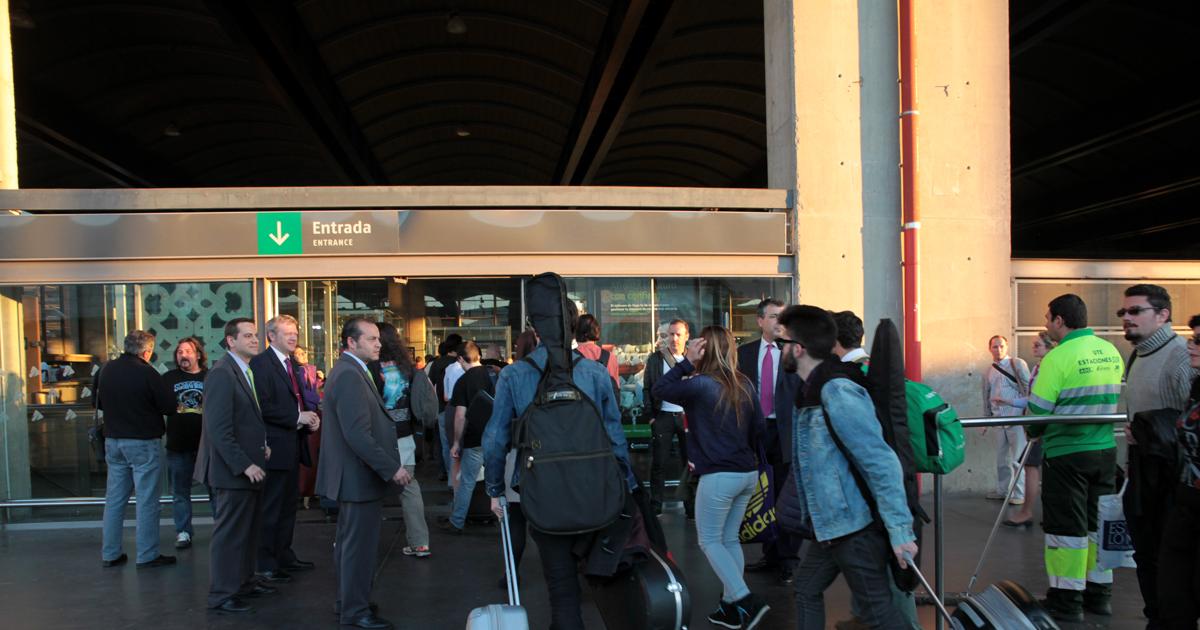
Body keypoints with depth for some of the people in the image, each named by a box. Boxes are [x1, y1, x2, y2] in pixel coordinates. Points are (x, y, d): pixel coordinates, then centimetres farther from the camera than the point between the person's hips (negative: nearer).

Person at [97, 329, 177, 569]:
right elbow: (170, 406, -14)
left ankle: (110, 554, 21)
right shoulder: (147, 373, -18)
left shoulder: (108, 369, 2)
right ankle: (147, 555, 6)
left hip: (113, 440, 7)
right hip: (142, 443, -6)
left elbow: (100, 403, 15)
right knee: (147, 501, 1)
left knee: (114, 498, 14)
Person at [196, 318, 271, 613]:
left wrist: (262, 444, 6)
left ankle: (245, 581, 31)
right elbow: (219, 429, -22)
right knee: (229, 533, 2)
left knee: (249, 529, 18)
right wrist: (244, 465, -22)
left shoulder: (247, 371, 12)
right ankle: (221, 594, 14)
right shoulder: (222, 374, -17)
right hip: (234, 469, -9)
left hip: (250, 466, 9)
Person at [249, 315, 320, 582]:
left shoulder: (293, 365, 16)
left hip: (293, 444, 9)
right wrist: (297, 417, -19)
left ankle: (284, 556, 29)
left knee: (289, 504, 17)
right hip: (275, 446, -9)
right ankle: (265, 564, 9)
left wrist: (310, 417, 2)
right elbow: (262, 406, -21)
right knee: (270, 508, -1)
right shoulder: (261, 363, -12)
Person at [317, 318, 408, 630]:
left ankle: (348, 601, 33)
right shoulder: (349, 375, -21)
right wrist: (391, 468, -23)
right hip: (360, 476, -11)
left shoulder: (348, 371, 12)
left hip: (352, 475, 11)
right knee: (360, 544, 0)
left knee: (349, 542, 20)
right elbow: (358, 435, -27)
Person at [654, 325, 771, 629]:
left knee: (709, 541, 8)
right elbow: (759, 430, 9)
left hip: (719, 476, -7)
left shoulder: (700, 384, -15)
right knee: (729, 539, 18)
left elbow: (659, 390, -8)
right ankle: (731, 605, 22)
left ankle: (747, 600, -2)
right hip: (748, 473, 7)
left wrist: (686, 362, -10)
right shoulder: (745, 384, 5)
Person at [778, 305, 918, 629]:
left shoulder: (837, 392, -22)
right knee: (806, 588, 19)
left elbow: (882, 462, -24)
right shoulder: (813, 390, 8)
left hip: (856, 526, -10)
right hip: (831, 524, 10)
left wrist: (899, 530, -24)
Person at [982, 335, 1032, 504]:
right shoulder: (988, 372, 14)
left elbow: (1028, 388, -5)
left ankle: (1019, 494, 4)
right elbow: (986, 397, 21)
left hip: (1016, 416, -5)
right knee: (1001, 457, 13)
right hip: (998, 418, 6)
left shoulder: (1017, 364, -2)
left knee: (1018, 457, -4)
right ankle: (1003, 490, 23)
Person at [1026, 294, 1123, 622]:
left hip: (1067, 453, -7)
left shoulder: (1058, 357, -16)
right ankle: (1099, 593, 25)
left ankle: (1067, 601, 8)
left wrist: (1033, 431, 6)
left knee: (1066, 526, 1)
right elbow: (1113, 400, 15)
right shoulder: (1111, 352, 6)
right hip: (1106, 450, 7)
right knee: (1097, 522, 16)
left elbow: (1038, 410, -14)